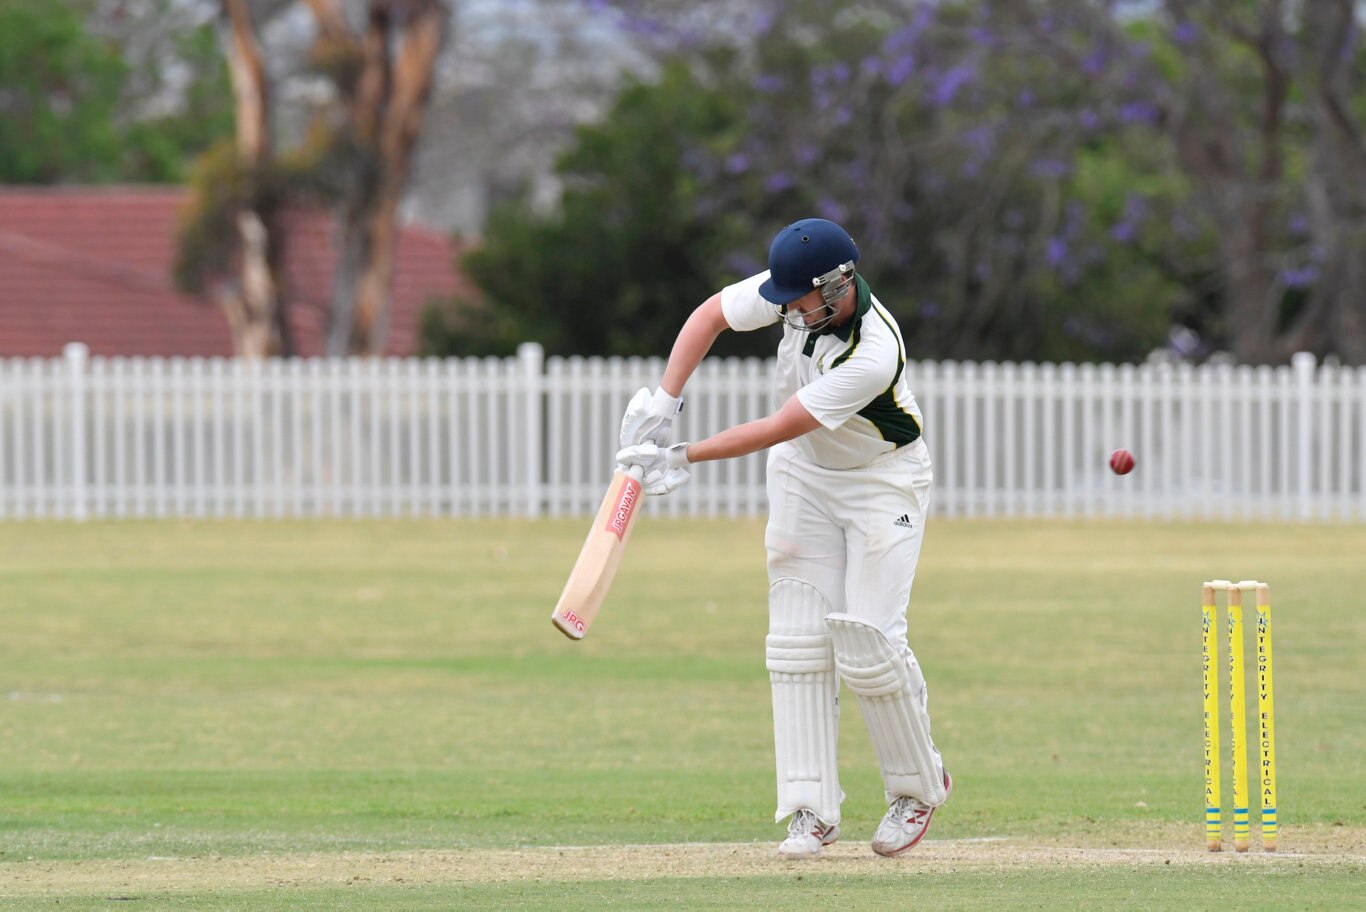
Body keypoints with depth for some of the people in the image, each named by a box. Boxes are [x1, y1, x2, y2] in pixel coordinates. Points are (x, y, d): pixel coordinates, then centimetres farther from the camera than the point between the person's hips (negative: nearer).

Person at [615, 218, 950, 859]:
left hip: (883, 481, -6)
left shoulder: (874, 354, -36)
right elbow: (711, 314, -3)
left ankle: (918, 783, 9)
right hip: (803, 475, 6)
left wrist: (681, 458, -30)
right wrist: (664, 403, -14)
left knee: (866, 643, -14)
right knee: (797, 637, -4)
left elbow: (778, 429, -33)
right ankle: (812, 810, -4)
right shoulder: (796, 294, -18)